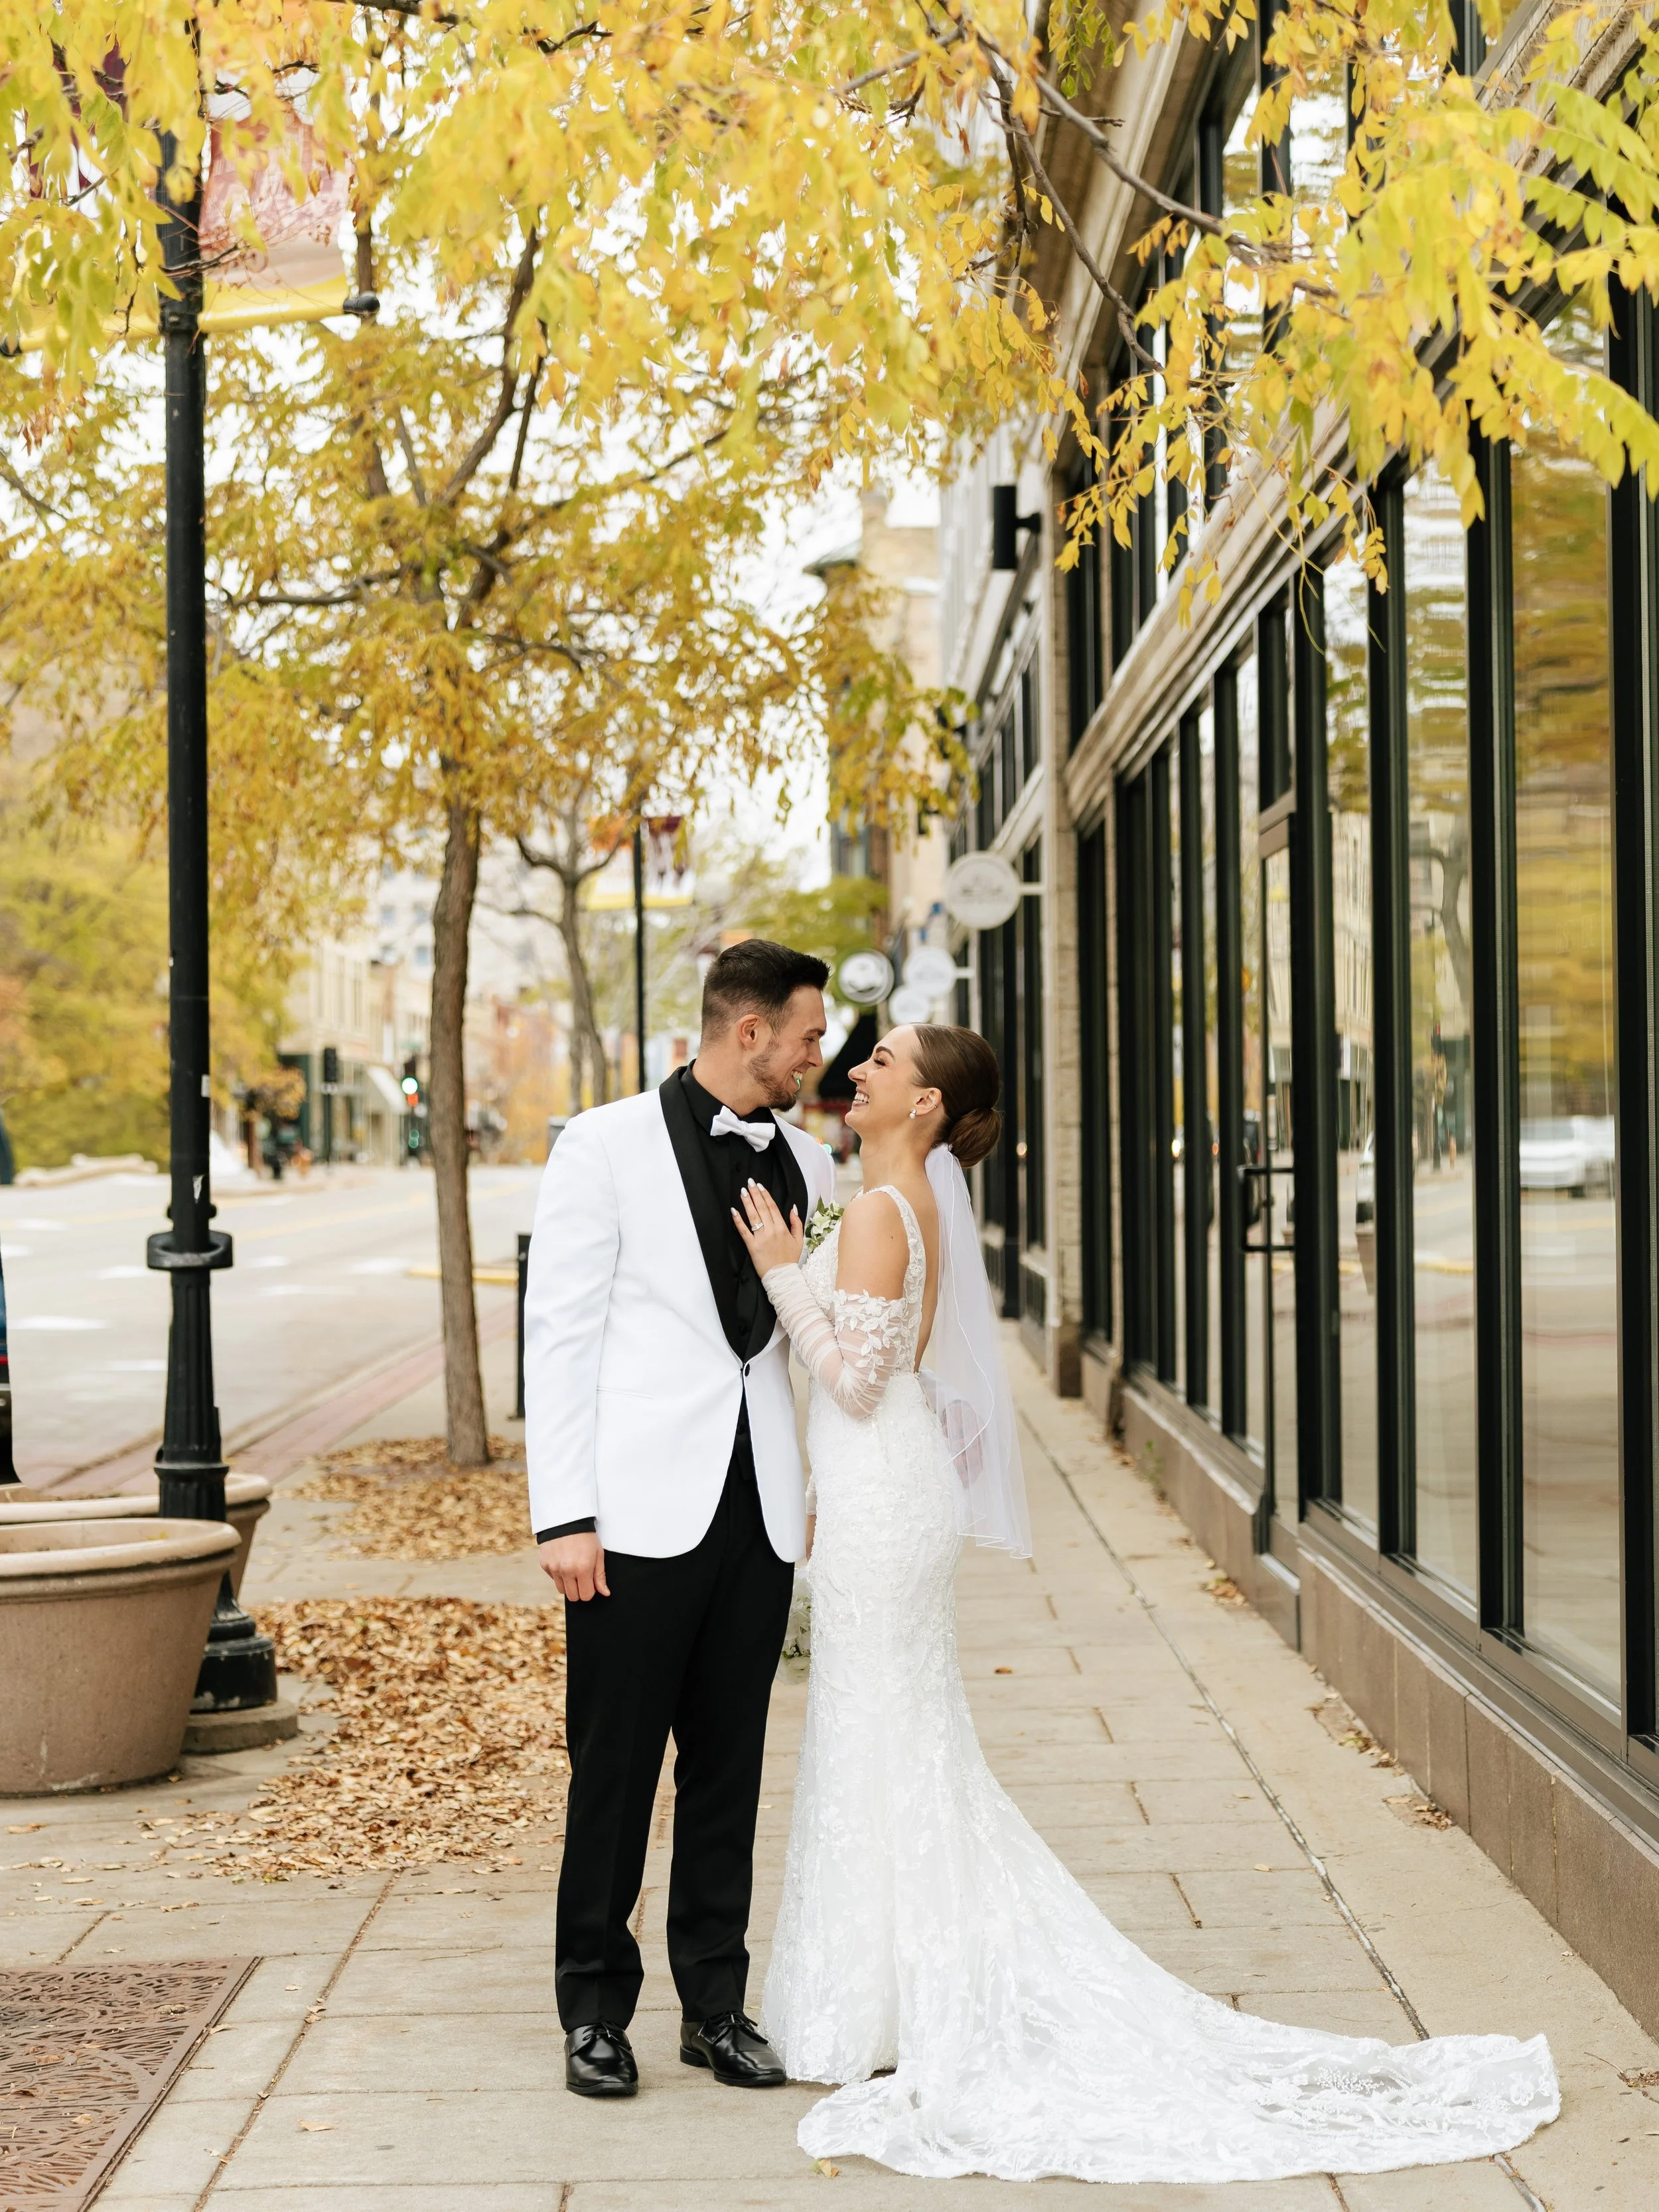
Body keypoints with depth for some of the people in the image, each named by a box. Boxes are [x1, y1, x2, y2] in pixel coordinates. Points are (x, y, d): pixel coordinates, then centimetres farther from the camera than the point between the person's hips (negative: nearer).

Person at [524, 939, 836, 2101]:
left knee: (730, 1765, 10)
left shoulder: (808, 1167, 12)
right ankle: (596, 2009, 15)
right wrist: (564, 1515, -10)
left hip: (762, 1517, 4)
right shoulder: (606, 1146, -2)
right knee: (615, 1766, 2)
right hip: (643, 1512, -4)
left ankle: (717, 2004, 20)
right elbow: (561, 1336, -4)